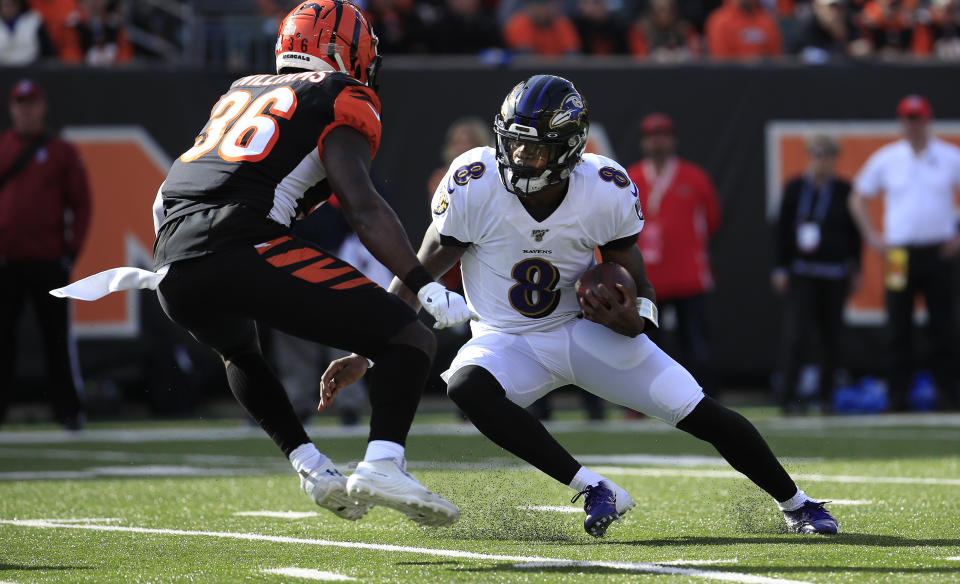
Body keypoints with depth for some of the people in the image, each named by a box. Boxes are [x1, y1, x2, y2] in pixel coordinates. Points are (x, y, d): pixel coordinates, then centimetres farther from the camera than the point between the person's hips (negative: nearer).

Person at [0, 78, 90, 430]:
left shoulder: (62, 152, 5)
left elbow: (81, 203, 5)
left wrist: (72, 249, -3)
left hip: (49, 260, -2)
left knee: (57, 336, 0)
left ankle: (70, 410, 5)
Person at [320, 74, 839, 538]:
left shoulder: (606, 193, -19)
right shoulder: (474, 186, -23)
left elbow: (636, 285, -4)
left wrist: (630, 320, -28)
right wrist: (363, 356, -18)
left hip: (585, 328, 0)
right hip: (508, 342, 0)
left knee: (701, 414, -9)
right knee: (466, 386, -35)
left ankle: (795, 504, 16)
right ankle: (594, 490, -29)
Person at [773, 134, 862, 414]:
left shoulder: (844, 191, 6)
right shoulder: (795, 189, 4)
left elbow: (854, 234, 10)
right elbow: (782, 230, 4)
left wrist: (855, 270, 8)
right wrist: (781, 268, -1)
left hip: (835, 273, 2)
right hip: (802, 272, -2)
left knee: (831, 337, 5)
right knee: (796, 333, -11)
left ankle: (827, 396, 16)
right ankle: (788, 396, -12)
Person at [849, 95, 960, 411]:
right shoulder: (885, 159, 6)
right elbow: (858, 199, 15)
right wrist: (872, 237, 5)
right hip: (900, 252, 1)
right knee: (899, 328, 0)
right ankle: (898, 396, 3)